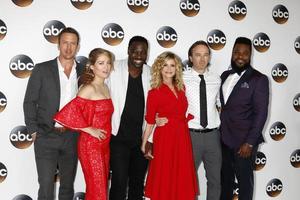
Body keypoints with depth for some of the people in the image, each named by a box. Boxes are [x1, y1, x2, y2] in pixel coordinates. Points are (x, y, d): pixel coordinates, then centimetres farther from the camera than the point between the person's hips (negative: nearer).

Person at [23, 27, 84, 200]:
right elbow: (29, 102, -1)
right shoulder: (42, 69, -3)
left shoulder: (84, 72, 5)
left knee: (68, 186, 13)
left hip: (72, 138, 3)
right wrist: (34, 131, -6)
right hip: (46, 137, -3)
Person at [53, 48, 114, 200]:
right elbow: (67, 113, -26)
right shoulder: (88, 88, -15)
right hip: (90, 145, -8)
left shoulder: (105, 88, 9)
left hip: (104, 145, 8)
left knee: (102, 187, 15)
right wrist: (90, 130, -18)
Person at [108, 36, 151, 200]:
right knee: (119, 183, -5)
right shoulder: (114, 70, -7)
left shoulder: (151, 75, 1)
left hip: (142, 138, 3)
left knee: (138, 183, 15)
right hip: (119, 138, -3)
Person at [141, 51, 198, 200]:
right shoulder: (154, 93, -7)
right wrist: (144, 144, 0)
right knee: (164, 179, 4)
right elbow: (150, 122, -2)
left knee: (182, 179, 10)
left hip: (182, 137, 5)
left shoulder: (181, 88, 7)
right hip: (164, 138, -5)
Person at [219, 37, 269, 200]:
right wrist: (219, 132, 7)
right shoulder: (225, 76, 9)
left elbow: (261, 113, -13)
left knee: (244, 179, 6)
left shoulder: (259, 79, -9)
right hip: (224, 139, 6)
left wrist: (249, 143, -17)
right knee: (225, 178, 16)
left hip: (244, 141, -5)